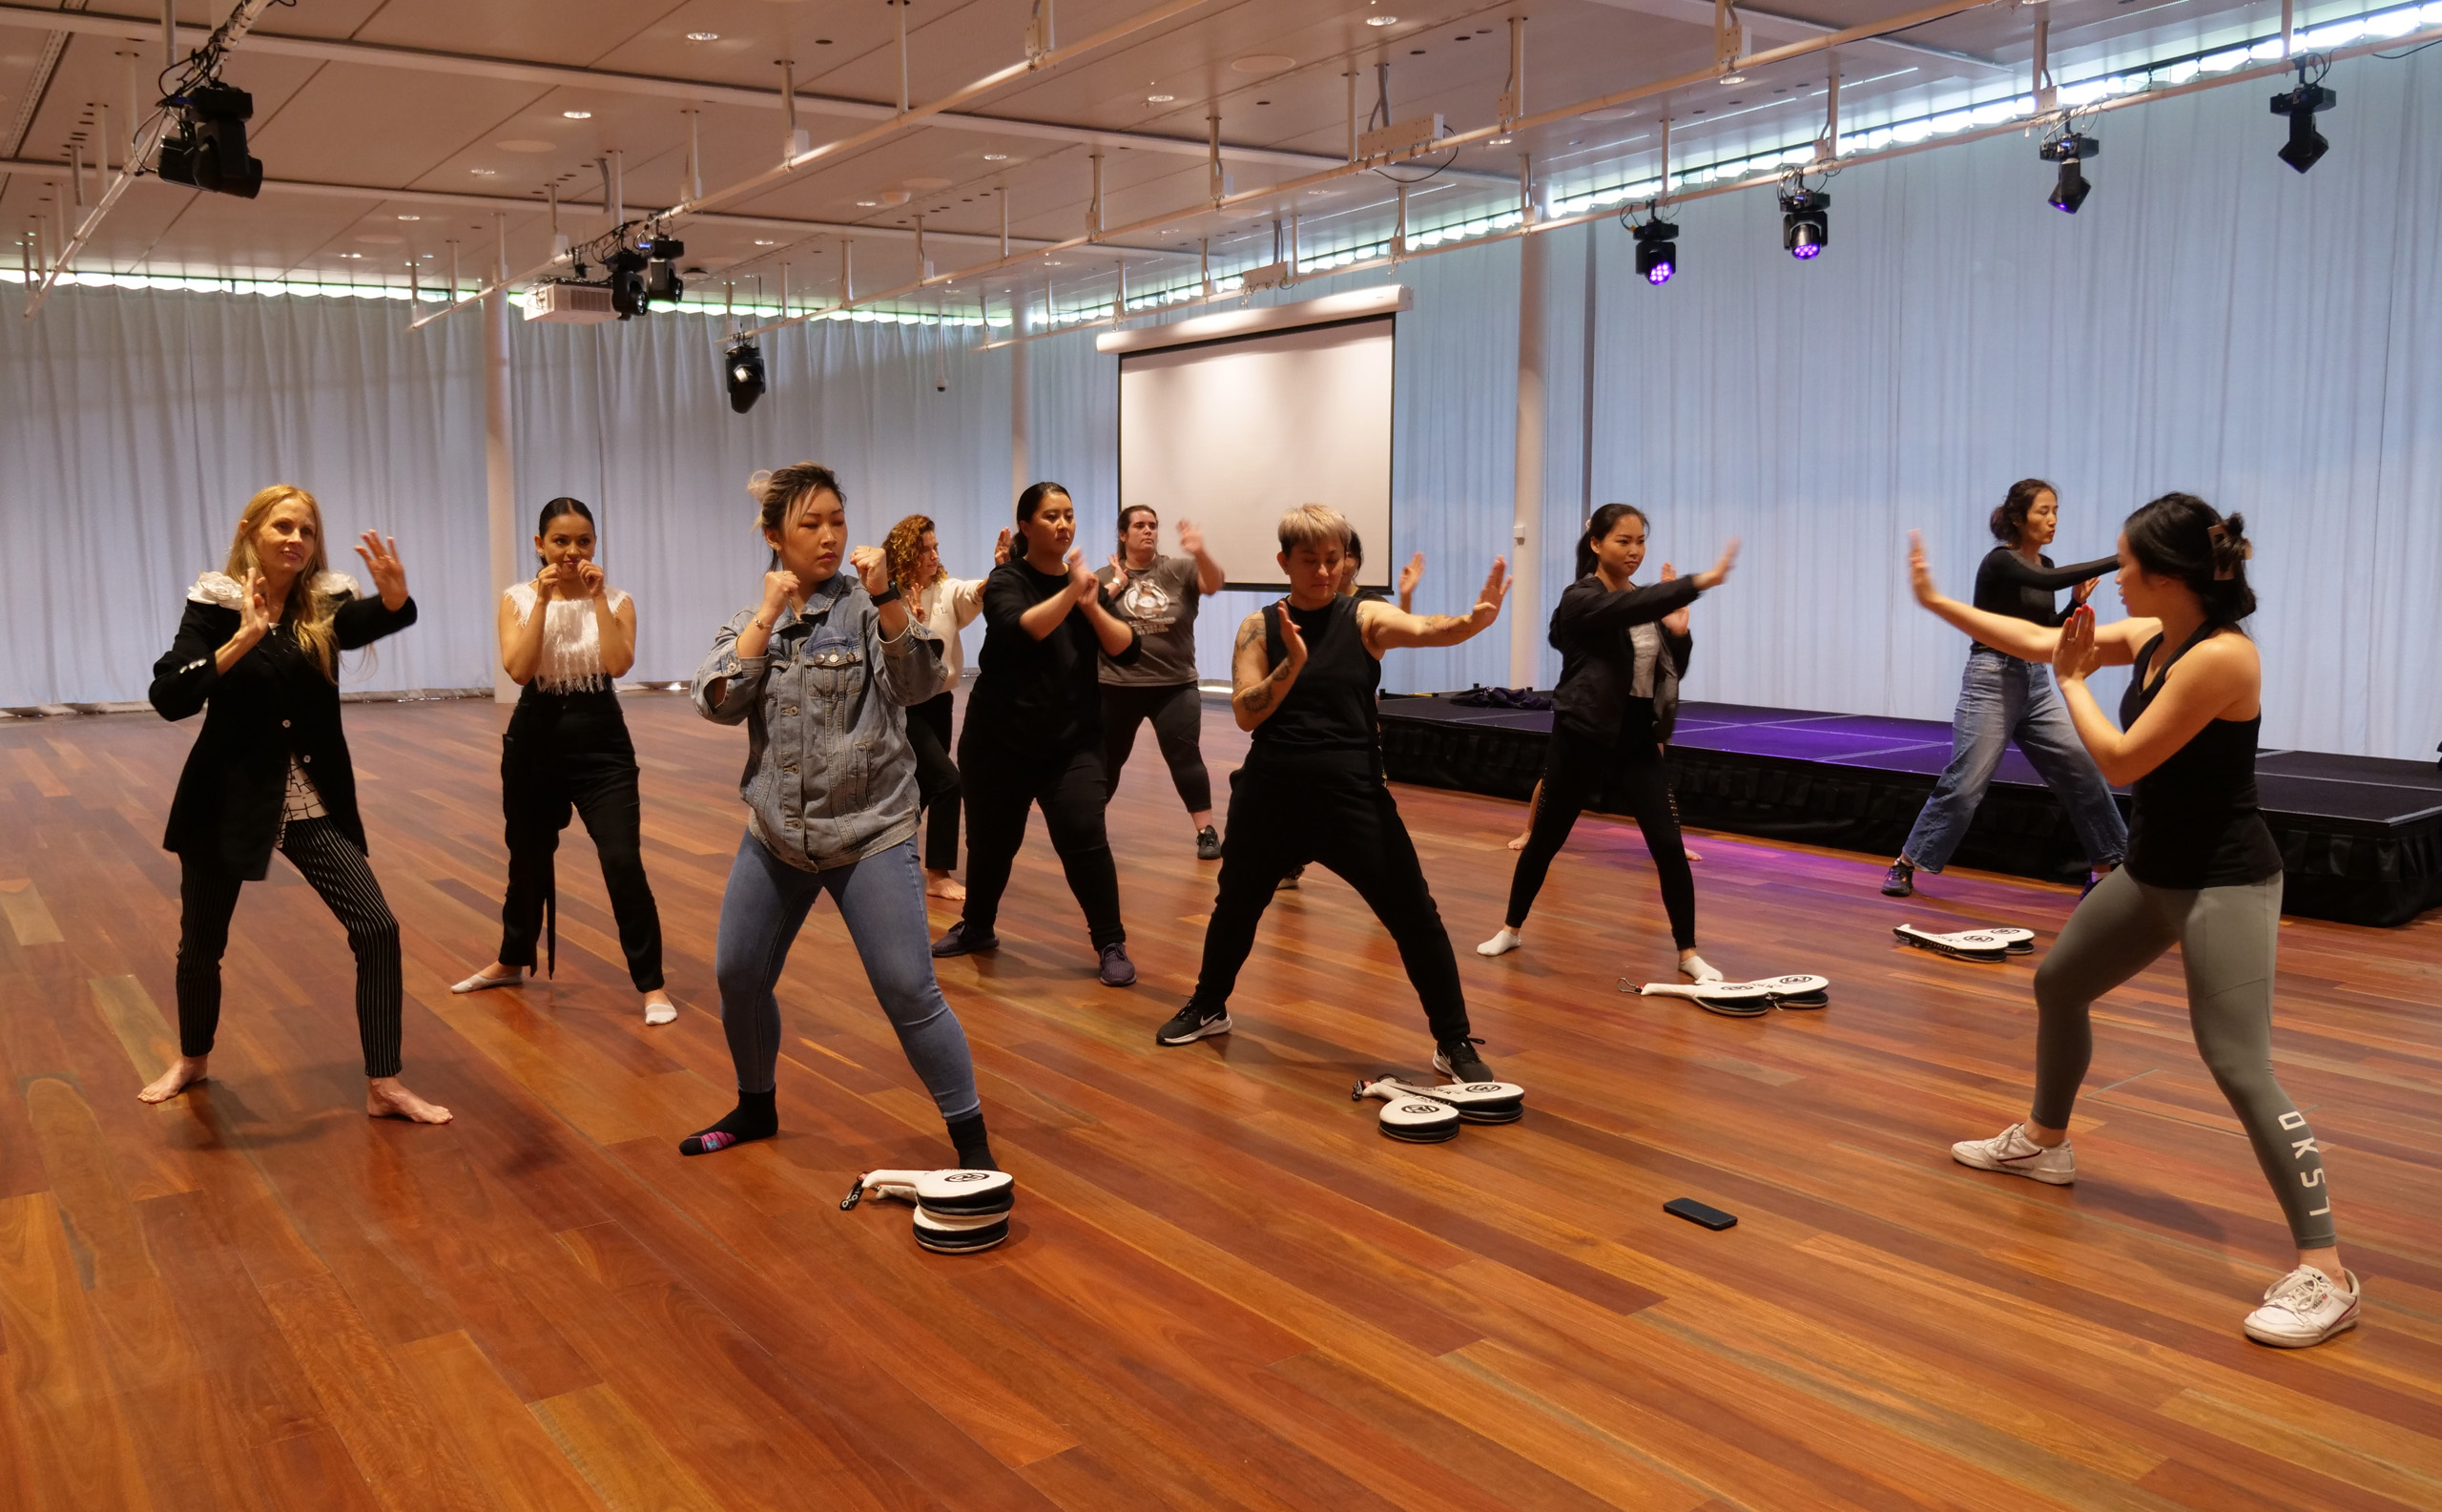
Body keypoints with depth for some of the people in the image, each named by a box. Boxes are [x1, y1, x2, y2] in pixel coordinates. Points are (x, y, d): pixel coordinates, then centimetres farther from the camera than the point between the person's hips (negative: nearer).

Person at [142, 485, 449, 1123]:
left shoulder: (325, 602, -2)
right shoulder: (215, 604, -8)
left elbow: (379, 621, -24)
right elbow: (167, 698, -20)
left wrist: (395, 594, -47)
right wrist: (242, 640, -30)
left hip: (313, 801, 2)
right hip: (228, 798, -1)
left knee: (377, 929, -9)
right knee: (201, 943, 13)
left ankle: (384, 1086, 0)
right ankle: (191, 1059, 42)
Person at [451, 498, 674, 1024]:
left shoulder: (616, 600, -3)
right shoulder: (518, 599, -1)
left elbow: (618, 665, -20)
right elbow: (517, 669, -16)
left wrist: (598, 598, -17)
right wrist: (543, 600, -17)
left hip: (601, 741, -2)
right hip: (535, 739, 2)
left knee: (623, 862, -12)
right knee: (528, 859, 18)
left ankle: (652, 985, -3)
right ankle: (512, 961, 43)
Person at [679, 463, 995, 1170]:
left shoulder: (866, 606, -5)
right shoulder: (748, 621, 7)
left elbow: (919, 683, -19)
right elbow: (717, 703, -9)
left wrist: (886, 596, -30)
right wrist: (767, 616, -13)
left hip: (870, 832, -4)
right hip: (775, 833, 5)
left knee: (908, 990, -9)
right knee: (738, 977, 13)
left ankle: (971, 1141, 3)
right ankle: (755, 1108, 39)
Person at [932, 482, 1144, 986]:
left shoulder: (1088, 584, 4)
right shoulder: (1006, 581, -7)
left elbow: (1129, 651, -5)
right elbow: (1021, 628, -28)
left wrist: (1091, 606, -18)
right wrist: (1070, 593, -33)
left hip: (1073, 742, 1)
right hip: (1000, 740, -1)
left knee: (1084, 839, -13)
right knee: (991, 841, 12)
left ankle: (1112, 945, -1)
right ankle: (976, 928, 37)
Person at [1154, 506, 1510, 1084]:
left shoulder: (1366, 617, -3)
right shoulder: (1259, 627, 1)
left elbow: (1427, 630, -24)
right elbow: (1245, 714, -7)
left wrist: (1475, 620, -45)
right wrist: (1292, 663, -22)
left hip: (1352, 792, -2)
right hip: (1270, 792, 2)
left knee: (1414, 917, -3)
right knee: (1236, 905, 19)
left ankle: (1454, 1043, 12)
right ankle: (1208, 1008, 44)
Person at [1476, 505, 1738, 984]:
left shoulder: (1645, 602, 7)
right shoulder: (1581, 599, -13)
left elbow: (1671, 672, 11)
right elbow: (1633, 607, -34)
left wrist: (1679, 631, -8)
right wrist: (1700, 581, -41)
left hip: (1638, 740, 4)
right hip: (1584, 739, -4)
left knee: (1669, 845, -4)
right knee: (1545, 840, 10)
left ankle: (1688, 953, 7)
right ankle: (1512, 928, 31)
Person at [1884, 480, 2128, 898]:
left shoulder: (2044, 565, 12)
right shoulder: (2000, 562, -13)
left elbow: (2047, 636, 16)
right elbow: (2050, 581, -33)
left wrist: (2077, 602, 0)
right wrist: (2118, 561, -36)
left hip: (2036, 683, 7)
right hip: (1993, 680, -7)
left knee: (2083, 771, 2)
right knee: (1965, 784, -8)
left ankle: (2107, 868, 13)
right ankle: (1904, 865, 3)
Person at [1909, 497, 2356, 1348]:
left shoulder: (2220, 656, -24)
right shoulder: (2152, 636, 2)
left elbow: (2119, 761, -22)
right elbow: (2035, 641, 13)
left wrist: (2072, 681, -9)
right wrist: (1935, 601, 16)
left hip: (2225, 883, -10)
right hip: (2154, 871, 10)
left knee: (2240, 1068, -14)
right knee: (2059, 984, 22)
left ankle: (2325, 1276, -8)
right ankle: (2044, 1142, 43)